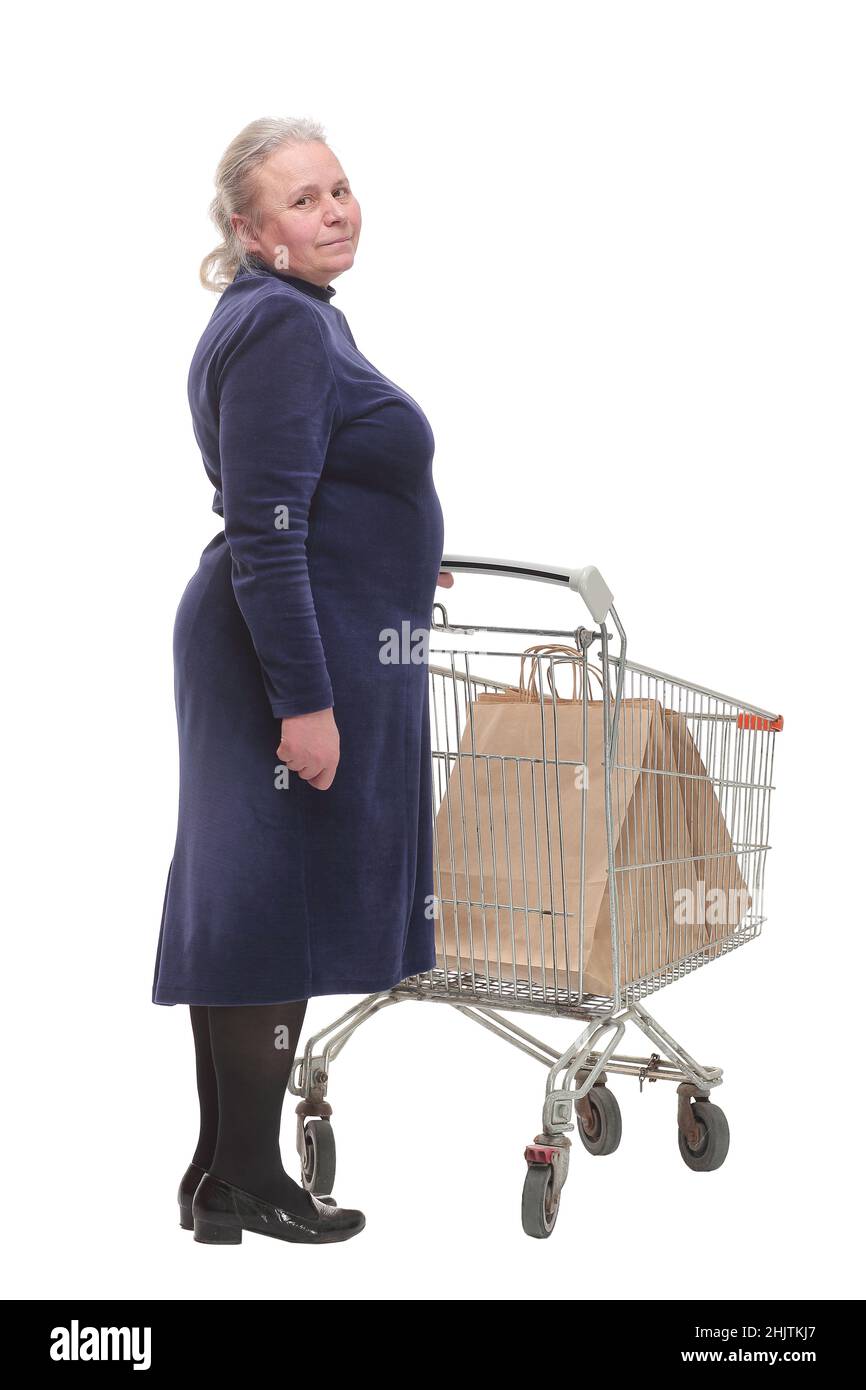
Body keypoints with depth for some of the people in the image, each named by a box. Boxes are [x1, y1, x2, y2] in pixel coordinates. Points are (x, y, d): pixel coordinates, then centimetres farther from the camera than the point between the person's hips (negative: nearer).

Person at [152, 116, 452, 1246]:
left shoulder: (301, 314, 17)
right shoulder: (279, 324, -15)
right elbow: (265, 535, -22)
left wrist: (394, 560, 35)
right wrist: (306, 699, -24)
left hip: (318, 648, 10)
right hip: (298, 655, -10)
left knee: (250, 909, 14)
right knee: (277, 907, -2)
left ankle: (223, 1171, 25)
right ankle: (245, 1183, 11)